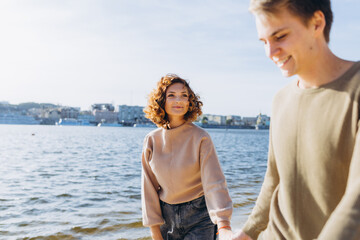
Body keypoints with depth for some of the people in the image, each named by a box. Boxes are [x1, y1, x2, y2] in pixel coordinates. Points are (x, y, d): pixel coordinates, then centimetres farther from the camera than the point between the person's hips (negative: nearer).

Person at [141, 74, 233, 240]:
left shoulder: (200, 138, -13)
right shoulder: (152, 140, -4)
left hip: (198, 216, -2)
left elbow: (214, 182, -21)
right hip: (166, 216, 3)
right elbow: (149, 187, 1)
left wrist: (223, 226, -32)